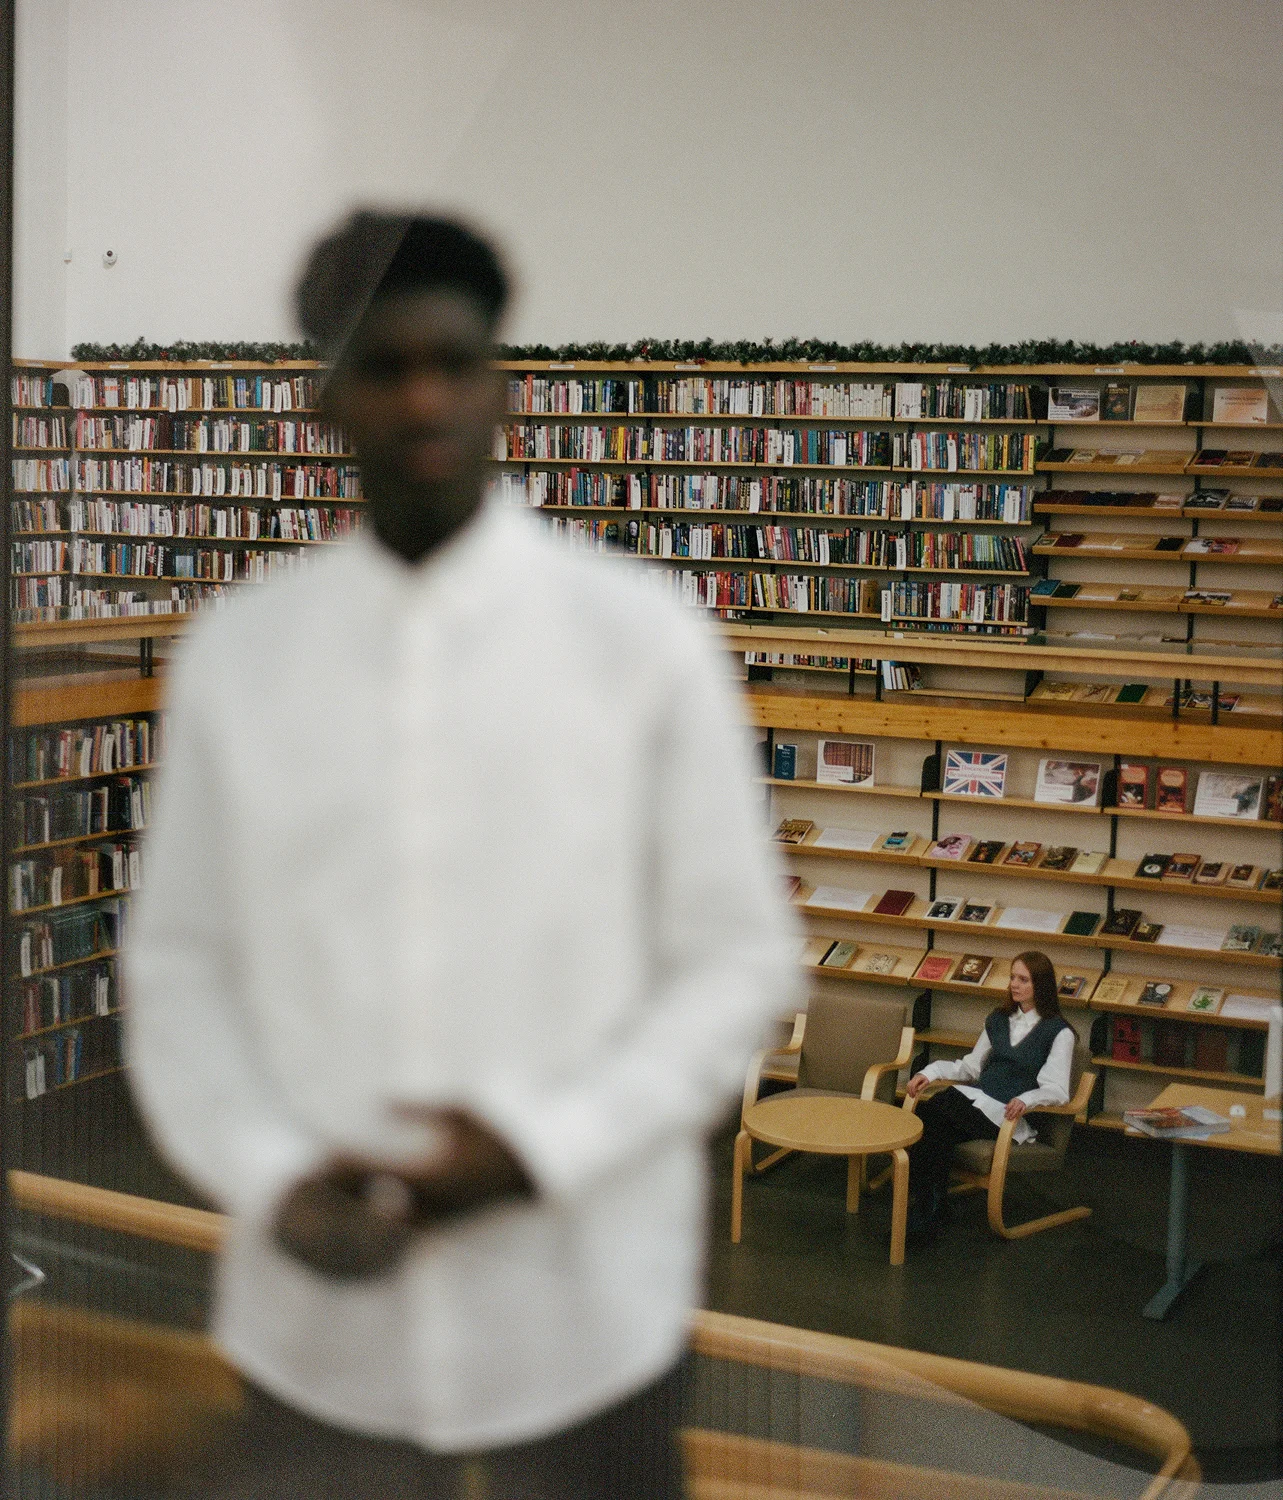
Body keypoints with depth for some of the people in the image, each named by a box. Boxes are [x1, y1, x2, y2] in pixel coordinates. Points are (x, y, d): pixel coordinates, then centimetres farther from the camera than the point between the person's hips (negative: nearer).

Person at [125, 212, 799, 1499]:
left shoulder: (645, 642, -4)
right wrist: (268, 1178, -9)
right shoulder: (233, 653, 1)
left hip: (585, 1310, -1)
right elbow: (180, 964, 5)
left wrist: (545, 1146, -12)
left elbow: (737, 960, -2)